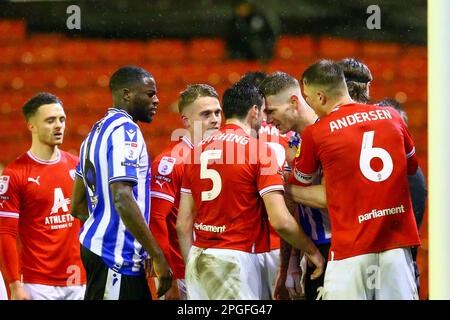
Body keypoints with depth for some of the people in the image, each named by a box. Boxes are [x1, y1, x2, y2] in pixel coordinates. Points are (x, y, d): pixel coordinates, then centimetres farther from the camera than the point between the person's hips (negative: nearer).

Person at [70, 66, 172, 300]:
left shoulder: (97, 131, 17)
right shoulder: (126, 131, -13)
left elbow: (77, 206, 21)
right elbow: (123, 199, -24)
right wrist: (157, 255, -21)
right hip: (117, 256, -10)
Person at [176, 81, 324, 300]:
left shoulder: (198, 150, 10)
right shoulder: (259, 150, -6)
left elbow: (183, 223, 11)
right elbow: (280, 221, -12)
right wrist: (312, 251, 2)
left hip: (198, 258, 6)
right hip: (236, 260, -6)